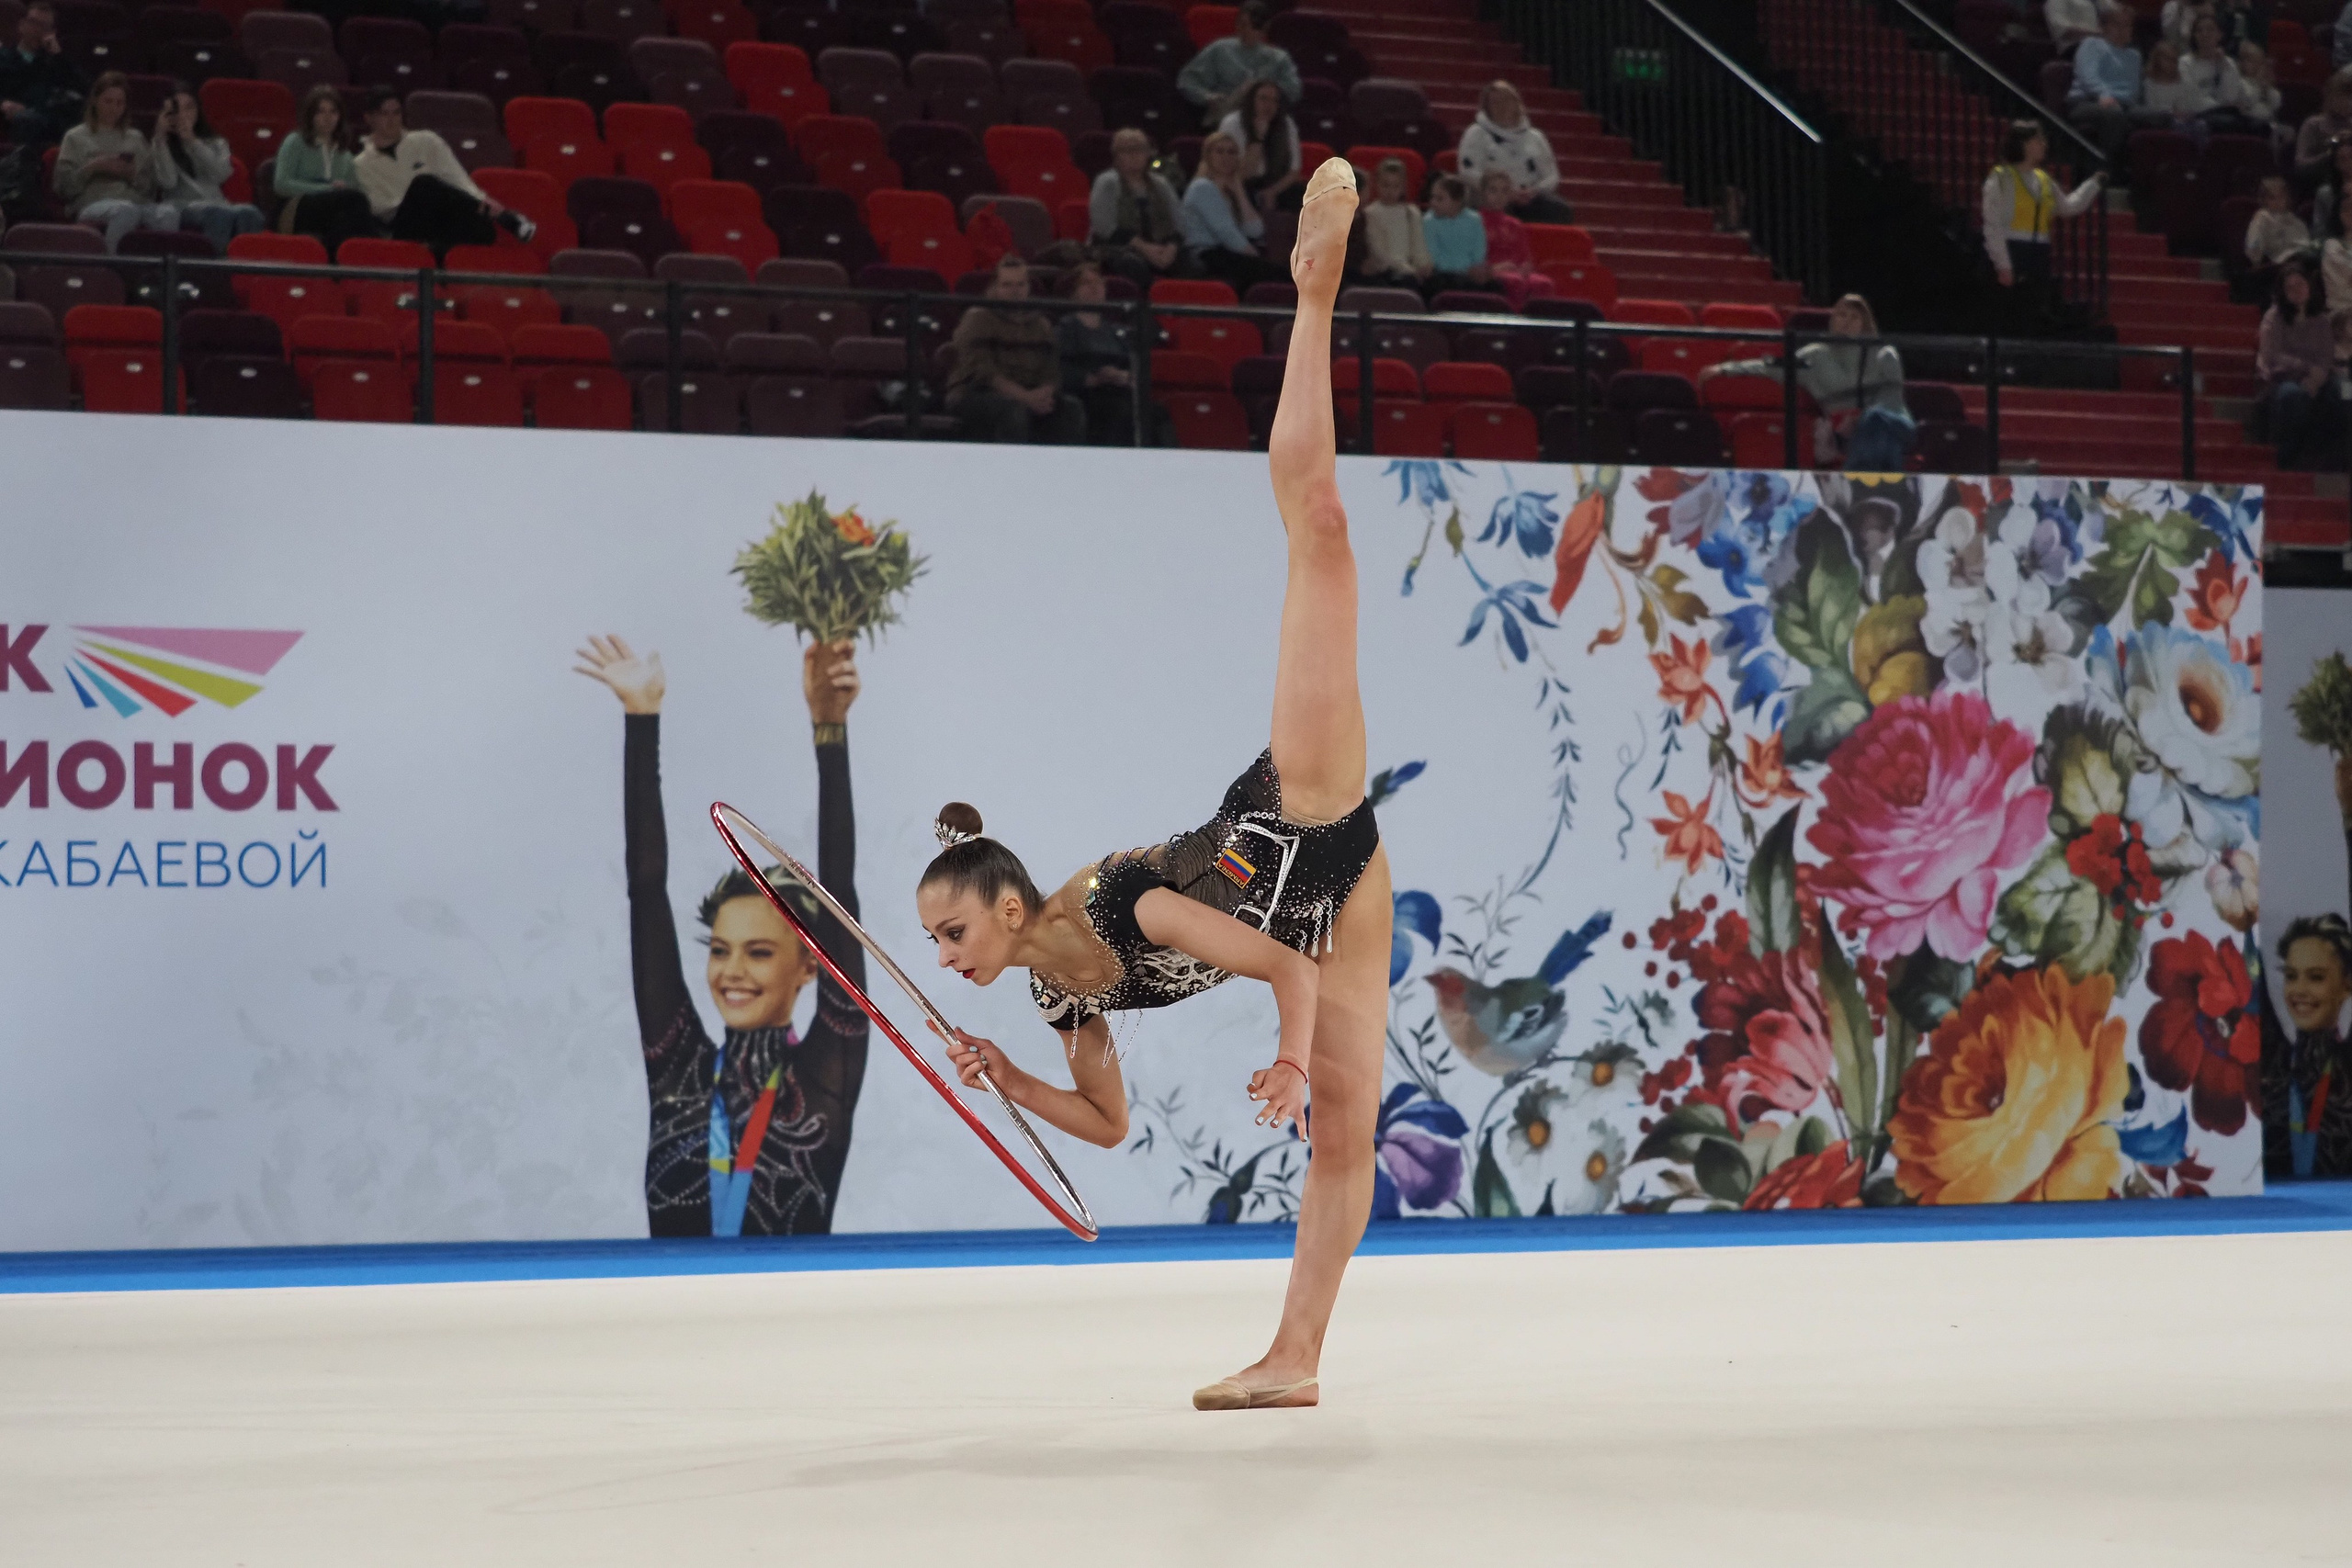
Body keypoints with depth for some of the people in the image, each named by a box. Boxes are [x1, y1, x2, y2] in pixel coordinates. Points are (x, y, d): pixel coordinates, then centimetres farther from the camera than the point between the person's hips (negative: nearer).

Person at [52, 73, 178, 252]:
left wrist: (132, 174, 0)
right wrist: (92, 168, -5)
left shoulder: (136, 138, 28)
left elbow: (150, 188, 20)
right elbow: (64, 187, 10)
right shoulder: (76, 138, 21)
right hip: (94, 205, -3)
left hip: (137, 202, 3)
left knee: (169, 212, -35)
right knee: (126, 210, -41)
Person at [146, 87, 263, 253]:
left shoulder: (215, 143, 24)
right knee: (219, 213, -39)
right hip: (182, 207, -3)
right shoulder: (158, 147, 18)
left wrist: (192, 141, -3)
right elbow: (168, 182, -2)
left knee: (248, 213, -34)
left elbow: (222, 173, 2)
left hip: (216, 203, 3)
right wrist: (161, 138, -4)